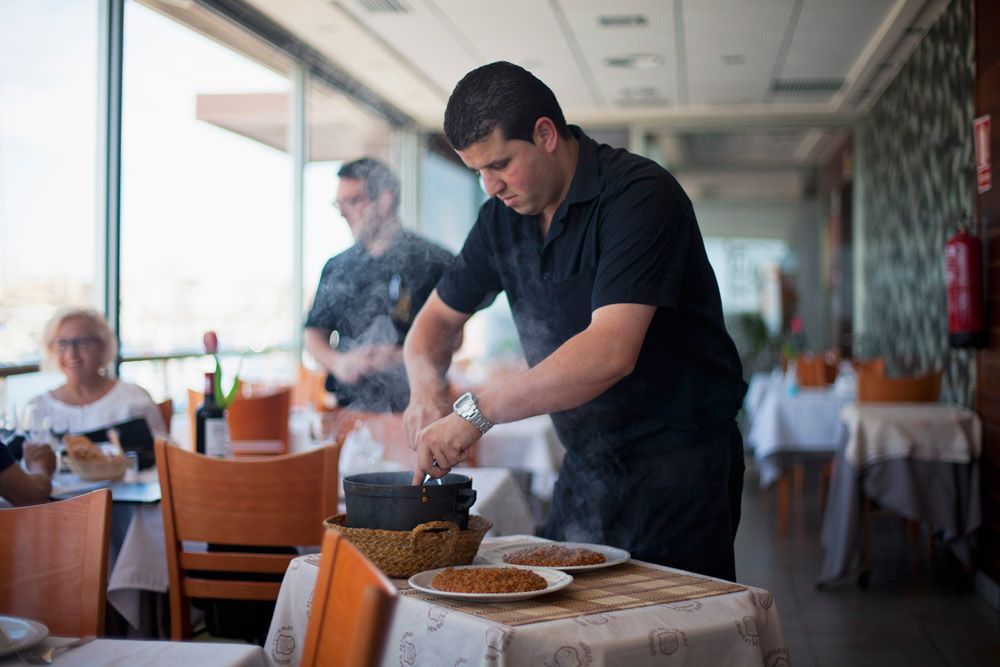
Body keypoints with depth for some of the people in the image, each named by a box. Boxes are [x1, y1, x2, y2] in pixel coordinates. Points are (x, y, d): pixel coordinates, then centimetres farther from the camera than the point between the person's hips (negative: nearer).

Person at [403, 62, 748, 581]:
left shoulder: (640, 194, -20)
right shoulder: (504, 215, 4)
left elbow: (611, 351, -31)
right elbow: (437, 319, 14)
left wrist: (477, 411, -31)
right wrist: (427, 389, -9)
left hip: (679, 455, -6)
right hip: (588, 460, 7)